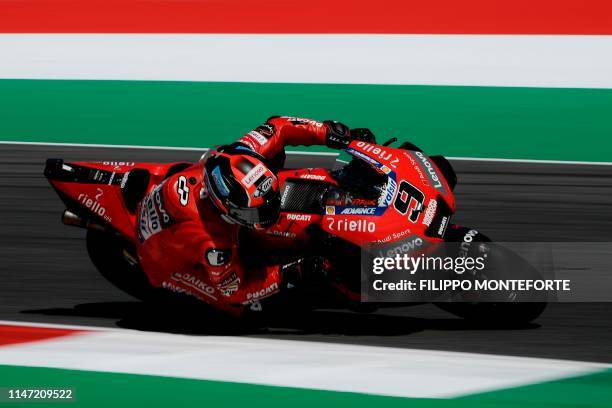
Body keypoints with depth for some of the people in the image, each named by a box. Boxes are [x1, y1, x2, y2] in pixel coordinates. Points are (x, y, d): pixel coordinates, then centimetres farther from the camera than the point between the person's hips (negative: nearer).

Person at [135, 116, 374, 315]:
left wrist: (329, 132, -28)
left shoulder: (234, 160, -32)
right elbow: (233, 290, -28)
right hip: (168, 263, -6)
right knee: (241, 305, -26)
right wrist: (291, 274, -31)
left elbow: (278, 127, -19)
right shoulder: (212, 244, -45)